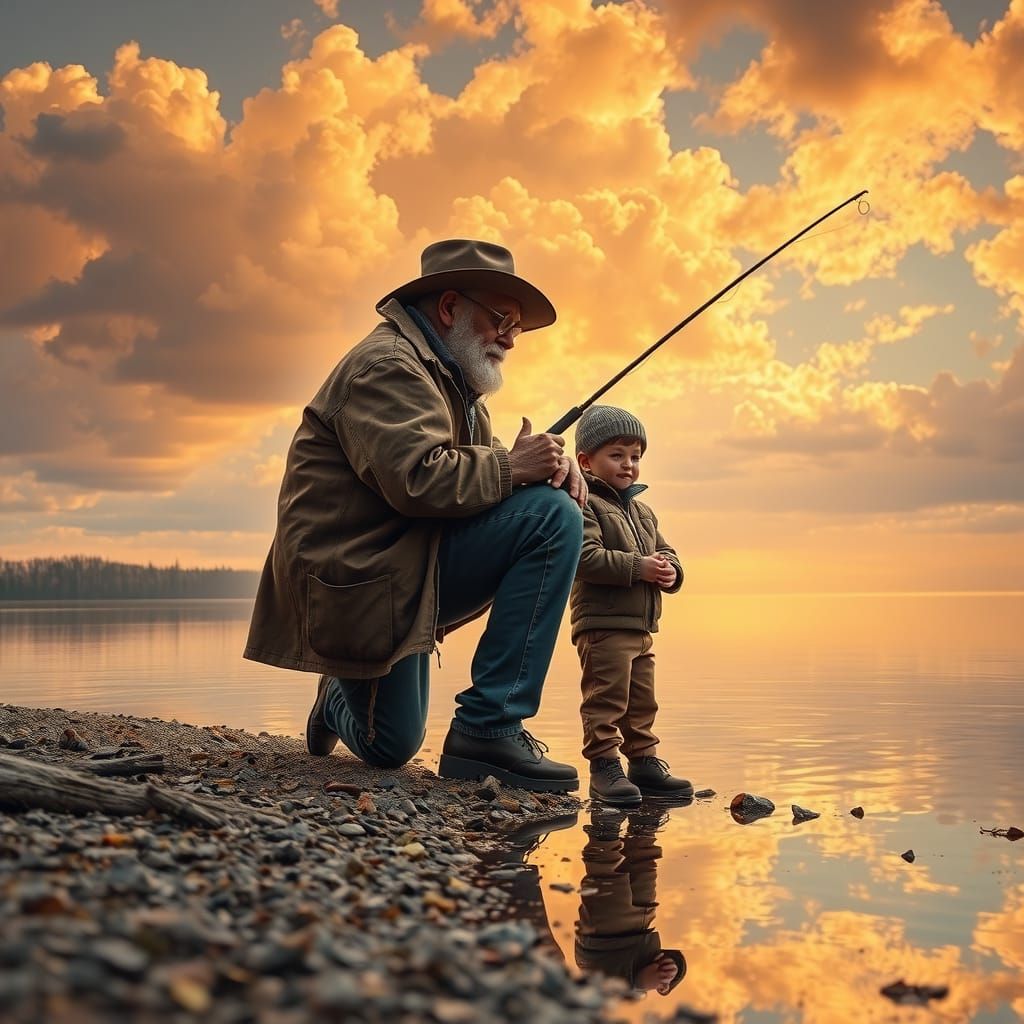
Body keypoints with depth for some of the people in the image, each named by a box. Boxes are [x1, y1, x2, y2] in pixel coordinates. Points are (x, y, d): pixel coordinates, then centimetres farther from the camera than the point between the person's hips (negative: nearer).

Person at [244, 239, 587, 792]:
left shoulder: (452, 379, 20)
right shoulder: (388, 364, -13)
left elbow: (479, 472, 13)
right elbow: (417, 480, -27)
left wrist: (552, 464, -7)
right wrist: (511, 467, -21)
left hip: (404, 574, 10)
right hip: (356, 575, -10)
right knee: (553, 518, -22)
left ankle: (341, 697, 43)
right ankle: (488, 730, -20)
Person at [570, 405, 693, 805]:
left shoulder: (643, 511, 20)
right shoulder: (584, 505, -9)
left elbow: (665, 550, 23)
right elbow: (587, 557, -21)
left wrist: (670, 570, -2)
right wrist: (639, 566, -22)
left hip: (641, 628, 9)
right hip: (603, 625, -9)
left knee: (642, 701, 14)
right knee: (607, 698, -7)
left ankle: (645, 761, 22)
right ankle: (604, 767, -2)